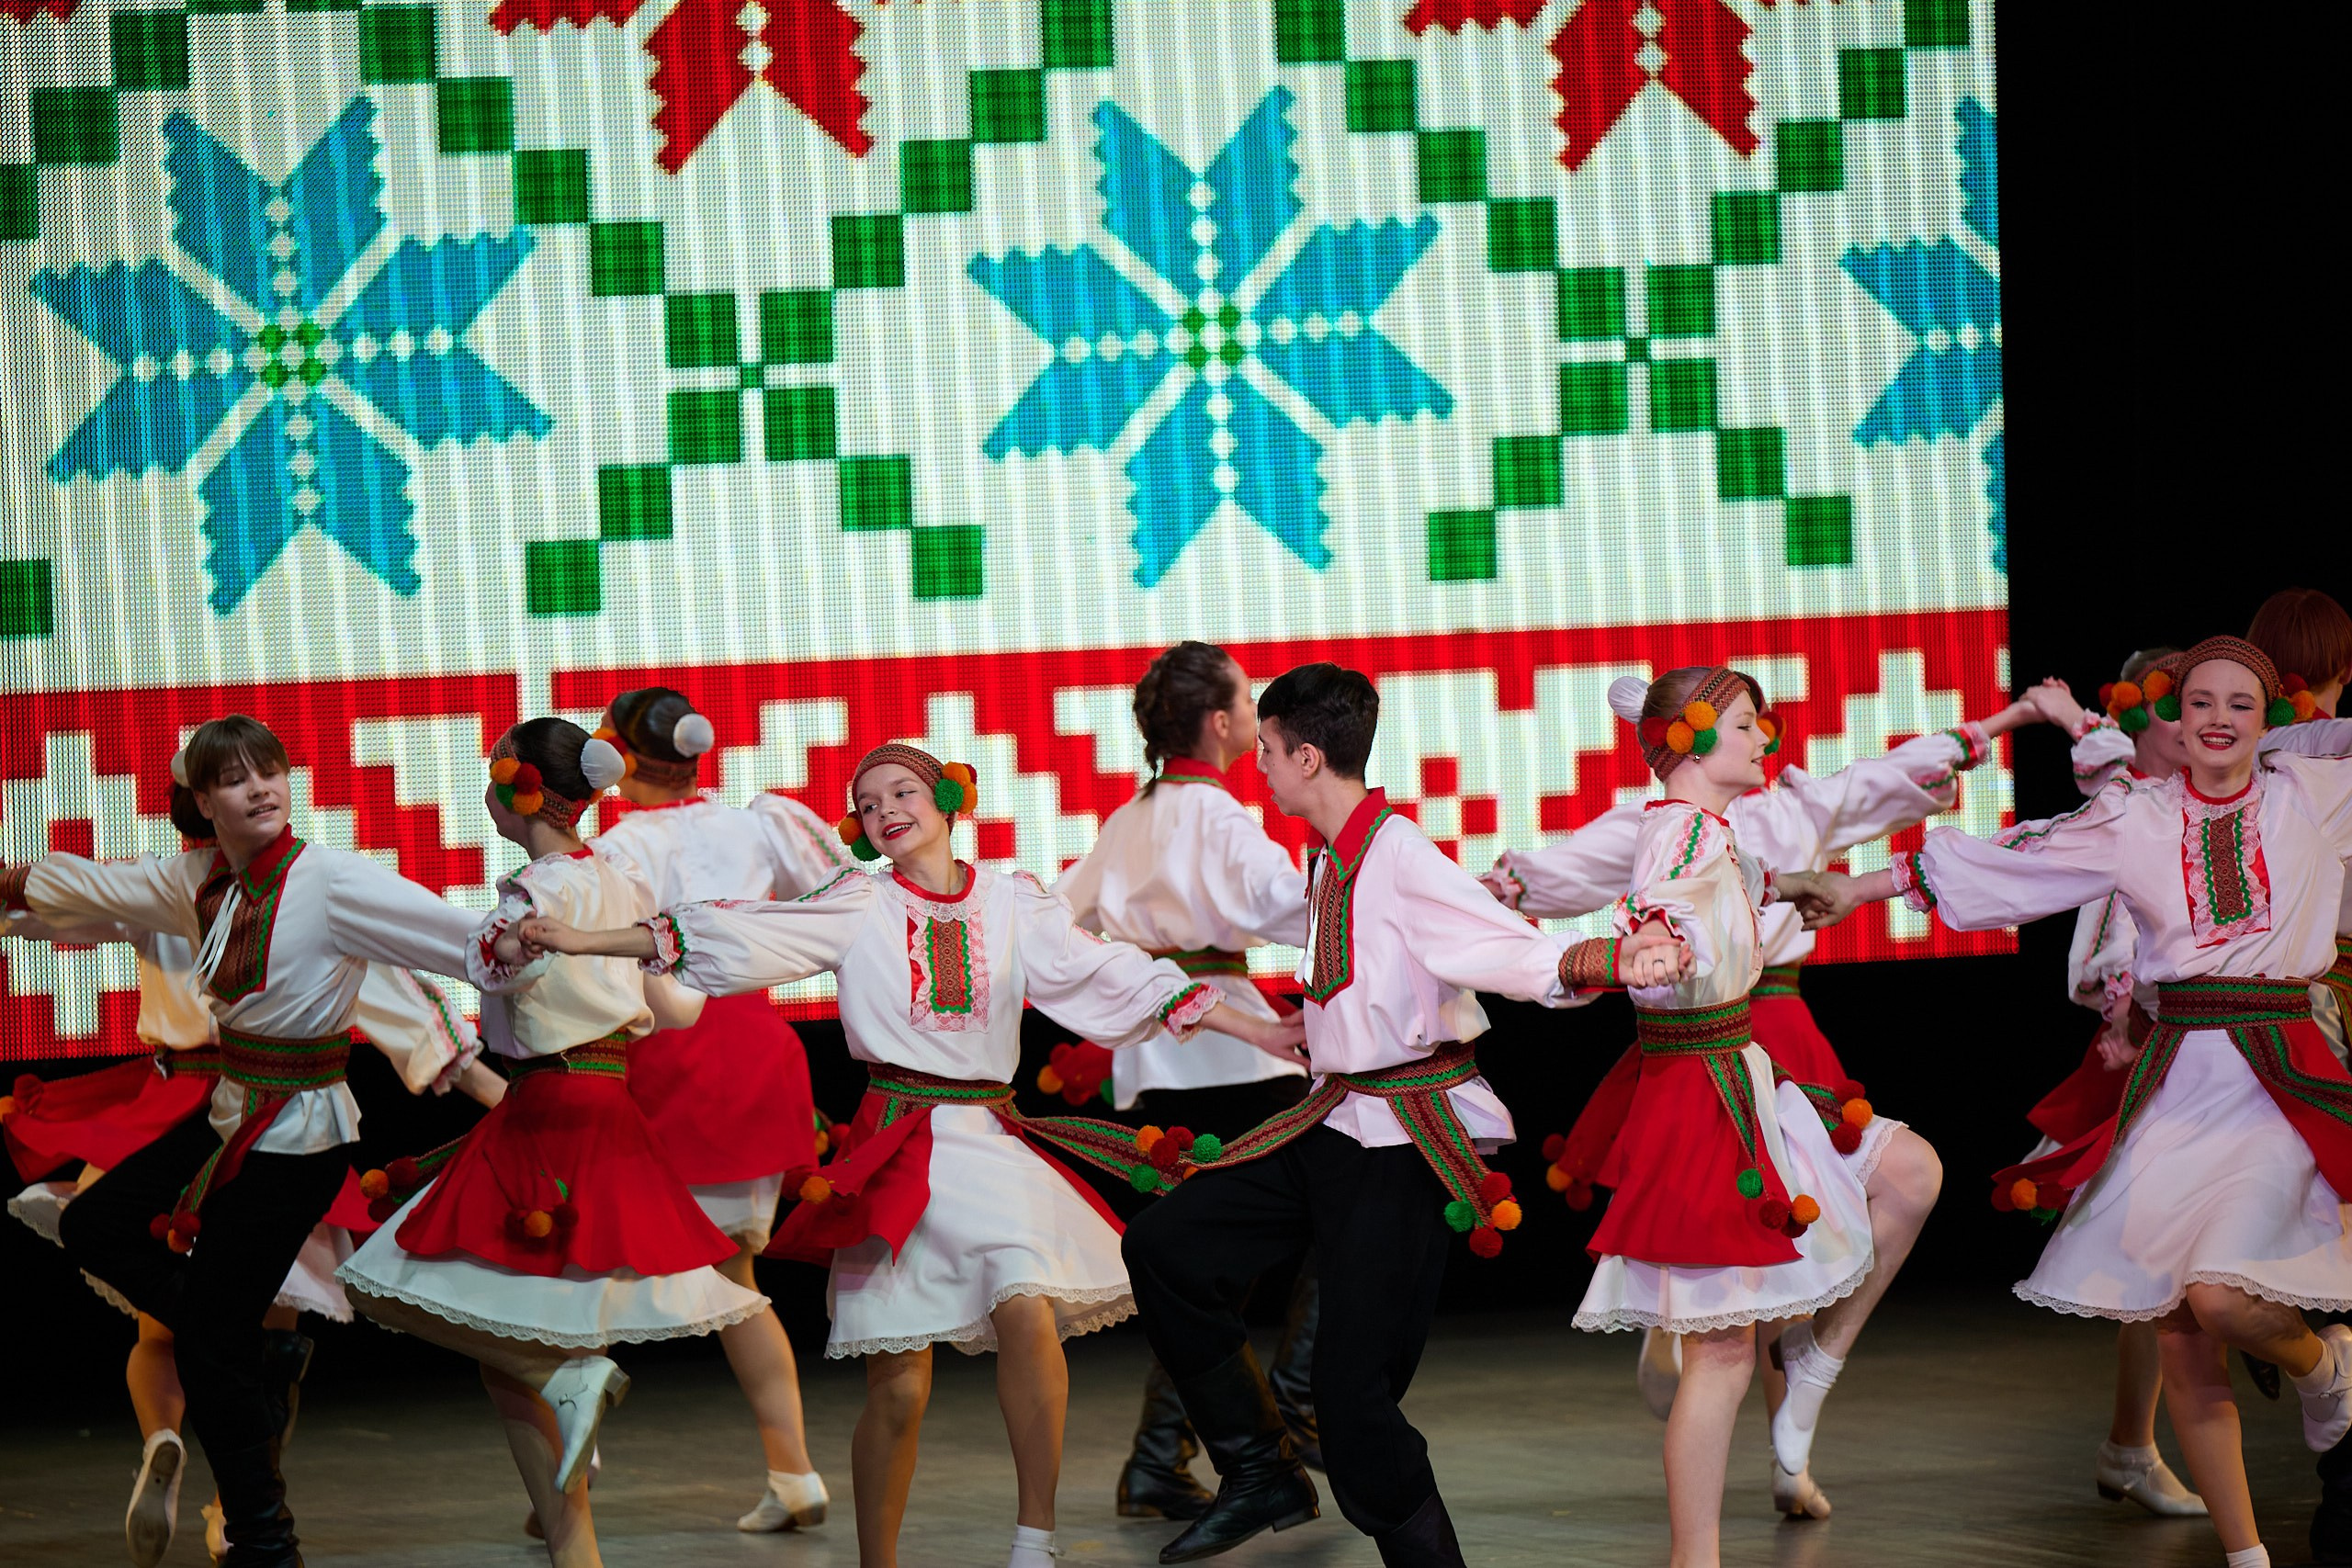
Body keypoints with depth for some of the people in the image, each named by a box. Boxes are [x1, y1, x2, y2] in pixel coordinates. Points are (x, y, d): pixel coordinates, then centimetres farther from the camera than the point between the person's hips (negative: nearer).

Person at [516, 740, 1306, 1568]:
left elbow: (1112, 974, 9)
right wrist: (588, 941, -7)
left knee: (1027, 1309, -25)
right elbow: (735, 938, 0)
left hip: (991, 1140, 1)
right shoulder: (858, 907, 5)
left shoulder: (1011, 902, 9)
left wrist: (1253, 1029, 5)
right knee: (897, 1389, -2)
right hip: (894, 1149, -1)